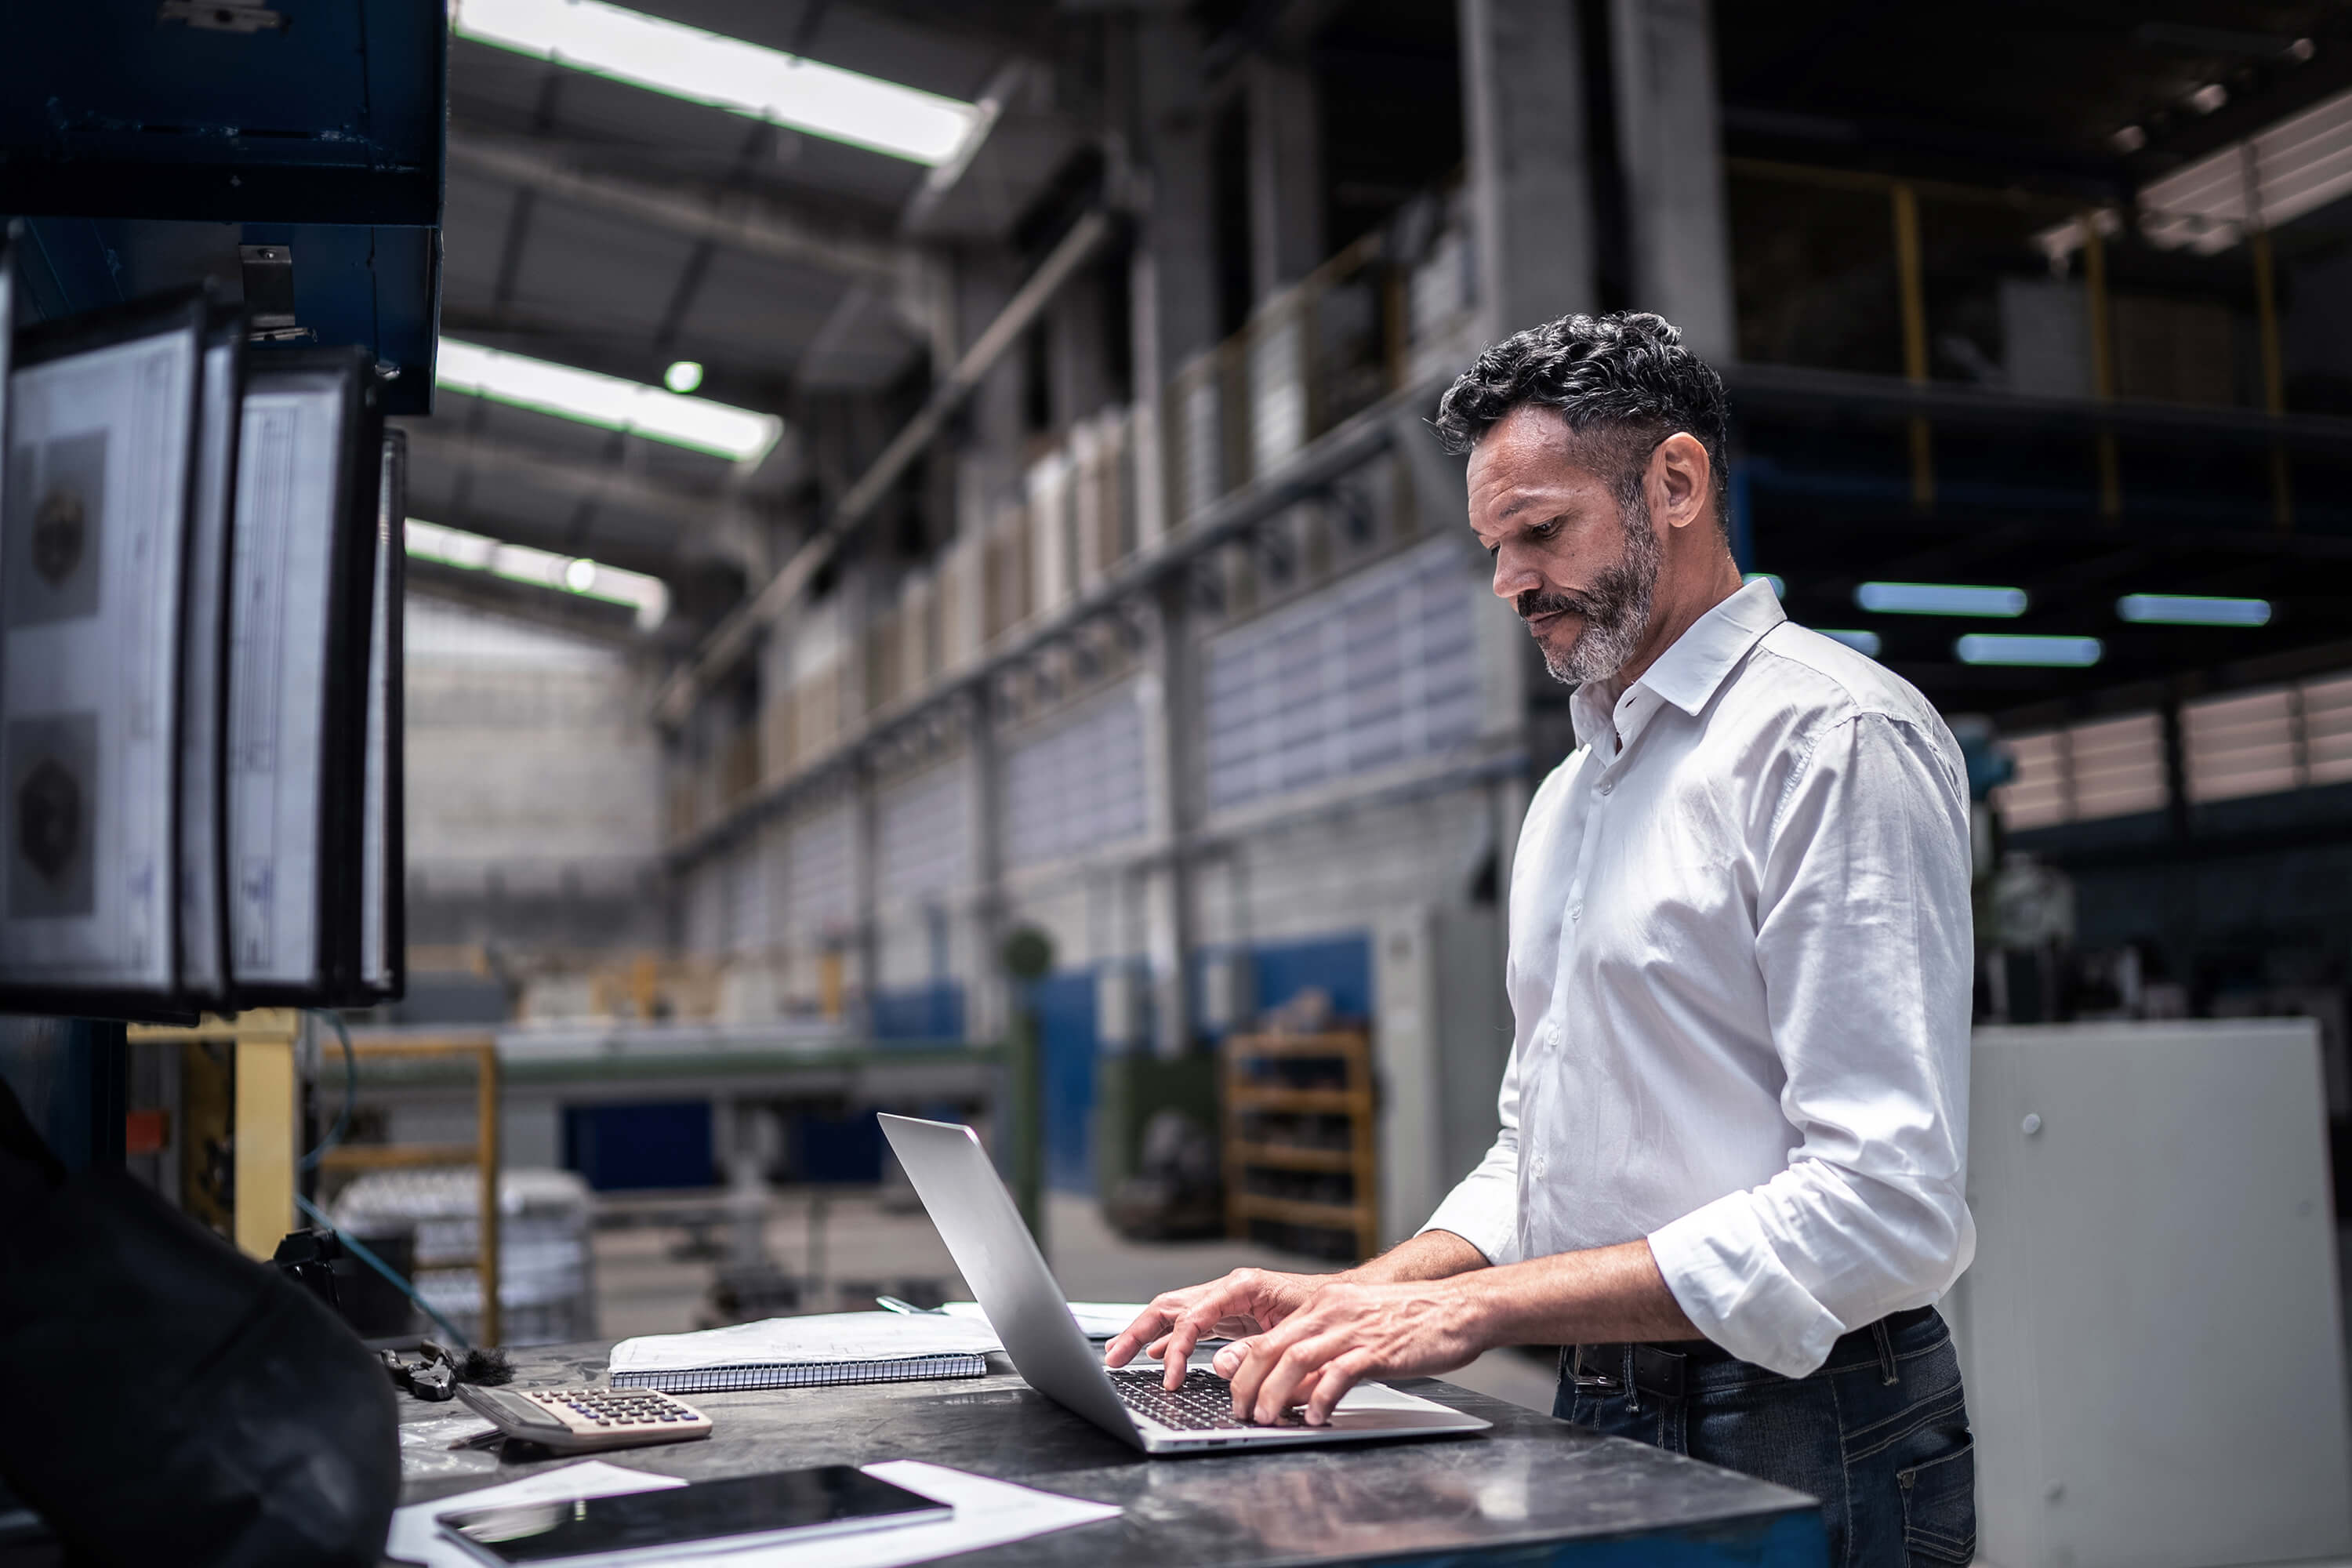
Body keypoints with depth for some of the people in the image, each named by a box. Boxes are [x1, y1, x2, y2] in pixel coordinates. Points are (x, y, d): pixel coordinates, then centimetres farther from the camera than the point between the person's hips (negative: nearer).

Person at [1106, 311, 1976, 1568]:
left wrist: (1477, 1306, -22)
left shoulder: (1833, 735, -12)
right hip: (1602, 1426, 8)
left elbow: (1884, 1204, -21)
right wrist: (1348, 1301, 1)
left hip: (1800, 1444, -7)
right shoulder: (1567, 798, 16)